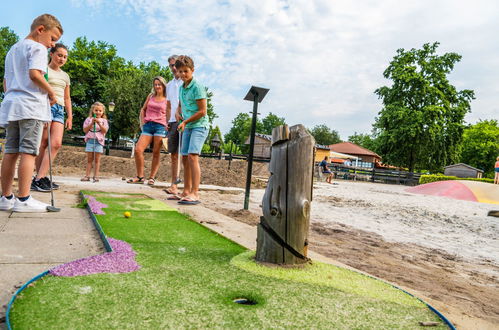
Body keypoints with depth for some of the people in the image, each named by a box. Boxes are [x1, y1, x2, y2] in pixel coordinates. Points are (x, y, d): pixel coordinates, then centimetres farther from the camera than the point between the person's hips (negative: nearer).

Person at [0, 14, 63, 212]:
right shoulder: (37, 48, -1)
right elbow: (34, 74, -17)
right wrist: (51, 92, -5)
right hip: (31, 106, -8)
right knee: (28, 152, -10)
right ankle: (23, 200, -11)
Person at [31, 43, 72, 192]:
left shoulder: (65, 76, 24)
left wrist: (70, 116, 20)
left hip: (59, 110, 5)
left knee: (56, 143, -10)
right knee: (43, 144, -8)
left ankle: (39, 178, -9)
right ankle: (39, 179, -6)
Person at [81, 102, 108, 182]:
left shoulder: (104, 120, 8)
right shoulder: (89, 119, 9)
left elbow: (105, 131, -5)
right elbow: (85, 130, 0)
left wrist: (99, 123, -15)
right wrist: (92, 123, -10)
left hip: (99, 141, -1)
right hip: (90, 140, 1)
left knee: (97, 160, 0)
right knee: (89, 159, 4)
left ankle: (96, 176, 1)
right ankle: (87, 175, 5)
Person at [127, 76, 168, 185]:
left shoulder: (167, 99, 7)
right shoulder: (150, 96, 16)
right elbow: (143, 109, 22)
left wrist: (167, 127, -8)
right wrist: (142, 122, 12)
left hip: (160, 126, -3)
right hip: (148, 126, 3)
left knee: (156, 153, -3)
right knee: (138, 150, -8)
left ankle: (152, 178, 6)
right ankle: (140, 176, 2)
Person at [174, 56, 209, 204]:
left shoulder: (197, 87, -10)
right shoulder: (181, 88, 14)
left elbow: (202, 111, -14)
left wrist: (185, 121, -10)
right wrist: (178, 113, 6)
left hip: (199, 126, -8)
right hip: (187, 127, 8)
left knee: (192, 156, -20)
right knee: (185, 158, 8)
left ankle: (195, 194, -21)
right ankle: (186, 192, 17)